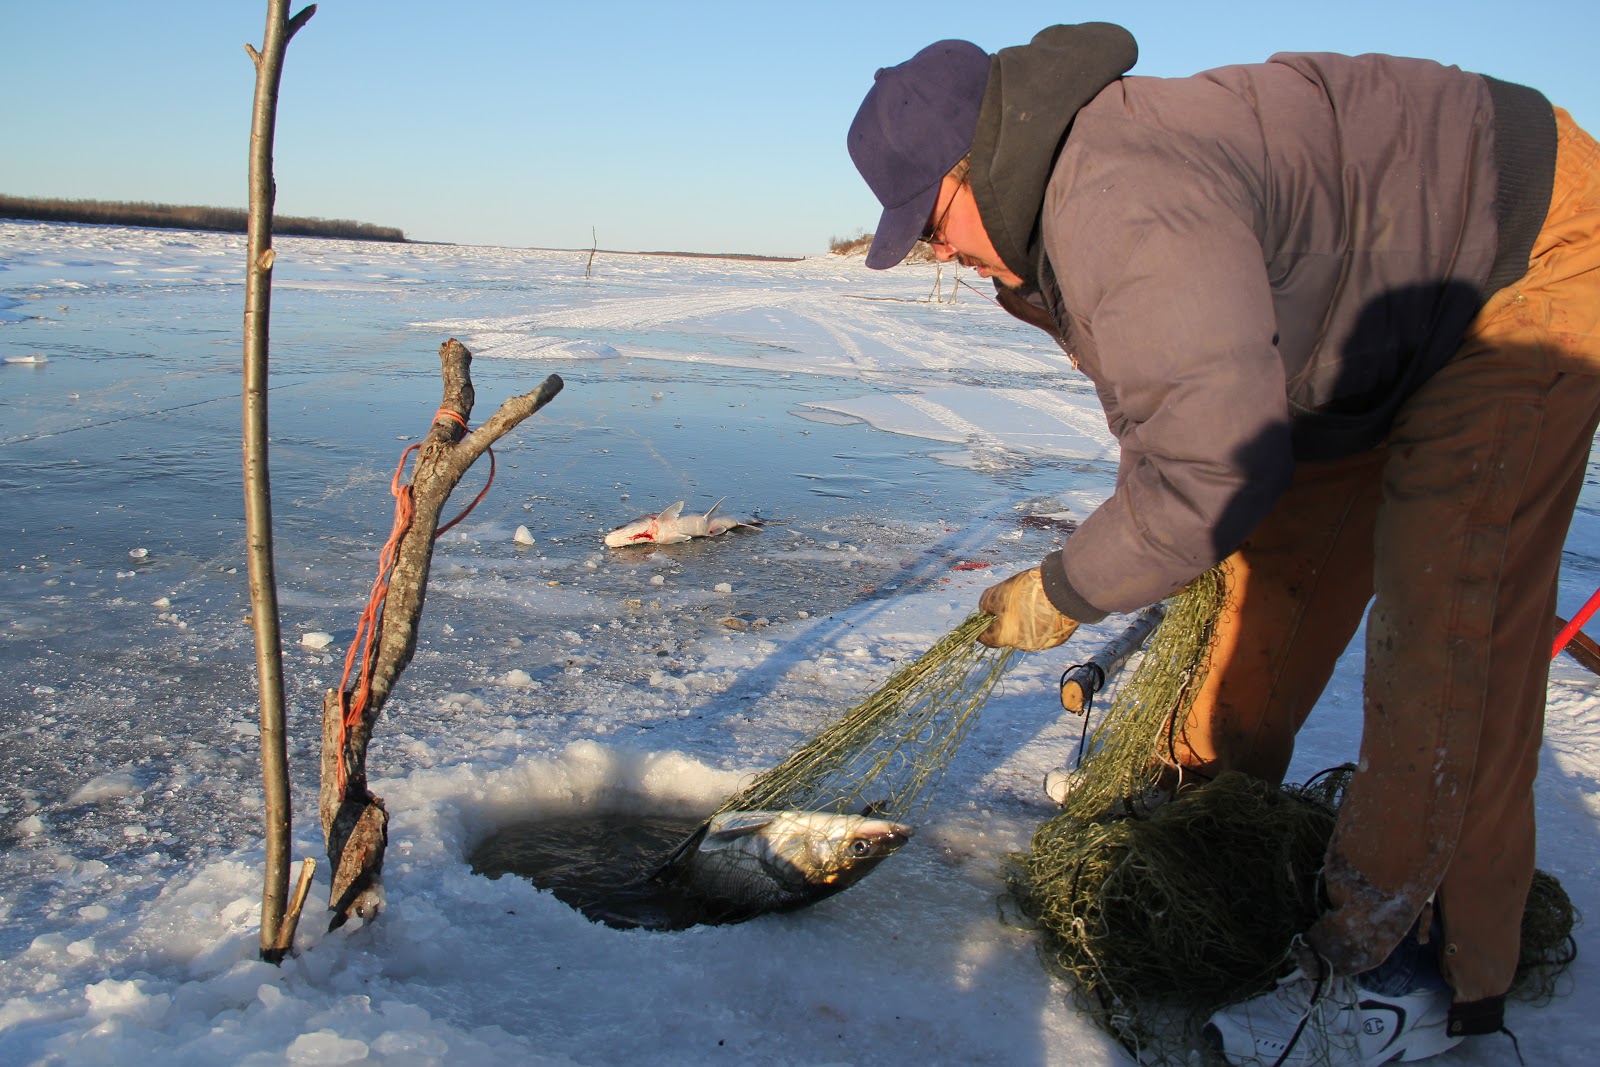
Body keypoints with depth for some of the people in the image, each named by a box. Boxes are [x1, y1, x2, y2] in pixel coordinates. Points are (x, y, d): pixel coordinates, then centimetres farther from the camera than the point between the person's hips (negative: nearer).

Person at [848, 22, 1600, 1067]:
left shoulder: (1123, 205, -35)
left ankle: (1423, 962, -10)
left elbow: (1213, 463, -38)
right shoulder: (1065, 207, 1)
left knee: (1448, 605, -17)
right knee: (1288, 545, 14)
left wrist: (1063, 592, -24)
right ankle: (1210, 796, 32)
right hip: (1398, 297, 10)